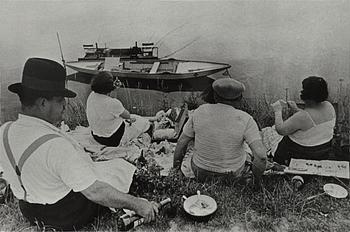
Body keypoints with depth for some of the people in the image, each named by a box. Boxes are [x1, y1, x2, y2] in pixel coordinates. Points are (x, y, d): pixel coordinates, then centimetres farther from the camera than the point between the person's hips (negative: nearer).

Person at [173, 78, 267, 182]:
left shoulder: (200, 112, -17)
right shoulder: (245, 120, -23)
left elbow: (181, 143, -11)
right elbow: (261, 155, -30)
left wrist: (176, 170, 4)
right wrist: (256, 178, -11)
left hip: (202, 170, 1)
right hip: (232, 173, 0)